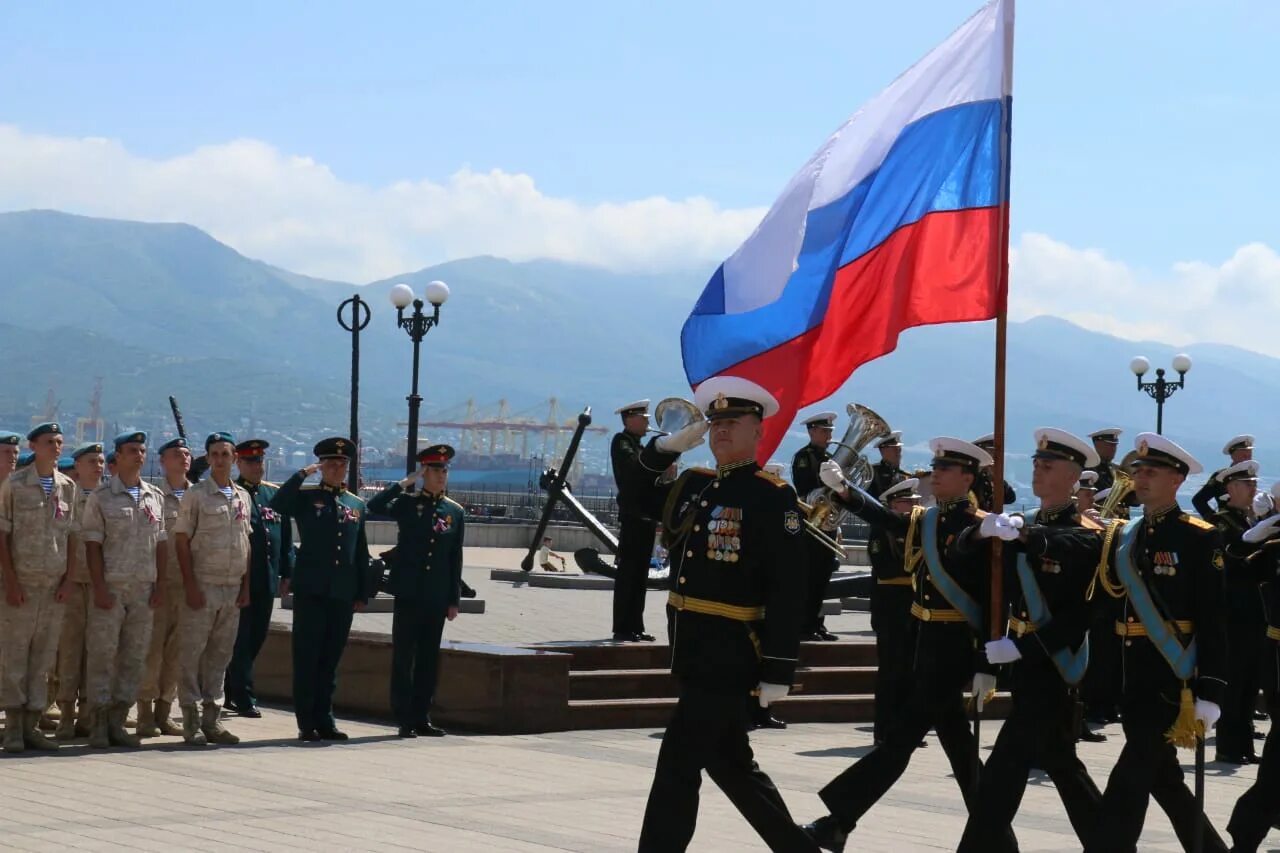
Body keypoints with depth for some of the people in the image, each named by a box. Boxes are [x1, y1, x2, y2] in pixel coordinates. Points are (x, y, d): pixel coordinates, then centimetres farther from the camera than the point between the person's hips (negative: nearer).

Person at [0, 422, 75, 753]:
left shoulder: (68, 487, 10)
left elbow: (70, 536, 12)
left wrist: (66, 579, 3)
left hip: (54, 584, 4)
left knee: (43, 656, 6)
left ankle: (31, 725, 11)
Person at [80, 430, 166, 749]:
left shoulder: (156, 497, 11)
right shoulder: (101, 498, -1)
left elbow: (160, 545, 13)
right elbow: (92, 545, -4)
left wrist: (160, 585, 5)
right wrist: (99, 587, -11)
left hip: (144, 589, 4)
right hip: (111, 587, -4)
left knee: (135, 657, 5)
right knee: (102, 655, -4)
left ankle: (117, 723, 12)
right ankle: (99, 726, 1)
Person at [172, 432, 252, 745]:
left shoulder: (243, 497, 13)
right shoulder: (196, 495, -3)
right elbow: (182, 541, -5)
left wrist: (246, 585, 10)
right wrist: (190, 585, -12)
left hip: (232, 589, 5)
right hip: (202, 586, -5)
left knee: (220, 655, 8)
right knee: (192, 654, -4)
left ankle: (211, 719, 14)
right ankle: (191, 722, 0)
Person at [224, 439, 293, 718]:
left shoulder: (275, 494, 13)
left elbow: (286, 535, 15)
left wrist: (286, 573, 10)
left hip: (267, 580, 6)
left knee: (257, 638, 11)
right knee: (242, 639, -2)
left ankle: (230, 691, 22)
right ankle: (245, 699, 1)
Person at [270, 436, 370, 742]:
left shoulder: (357, 505, 13)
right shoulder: (306, 498, 2)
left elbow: (361, 554, 14)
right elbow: (277, 504, -19)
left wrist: (363, 594, 9)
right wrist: (302, 474, -17)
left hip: (343, 595, 3)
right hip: (311, 591, -3)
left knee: (330, 659, 9)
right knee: (307, 658, 0)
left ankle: (325, 719, 15)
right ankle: (307, 723, 4)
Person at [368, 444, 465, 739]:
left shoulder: (456, 512, 8)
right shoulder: (407, 503, 1)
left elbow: (456, 559, 10)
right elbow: (375, 506, -18)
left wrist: (454, 600, 7)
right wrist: (405, 483, -14)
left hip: (437, 598, 3)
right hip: (408, 594, -3)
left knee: (429, 658, 7)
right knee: (403, 657, -1)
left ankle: (422, 718, 14)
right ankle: (404, 720, 2)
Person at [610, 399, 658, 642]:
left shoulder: (639, 446, 21)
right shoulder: (621, 442, -6)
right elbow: (634, 469, -24)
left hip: (646, 518, 9)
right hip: (632, 518, -9)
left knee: (639, 576, 9)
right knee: (627, 575, -8)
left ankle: (635, 627, 13)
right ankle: (622, 629, -8)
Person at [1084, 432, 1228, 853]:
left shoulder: (1198, 538, -9)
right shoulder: (1125, 535, 10)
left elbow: (1214, 623, -12)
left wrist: (1209, 696, -17)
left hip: (1174, 678, -7)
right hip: (1134, 677, 7)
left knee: (1130, 780, -11)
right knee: (1162, 777, 15)